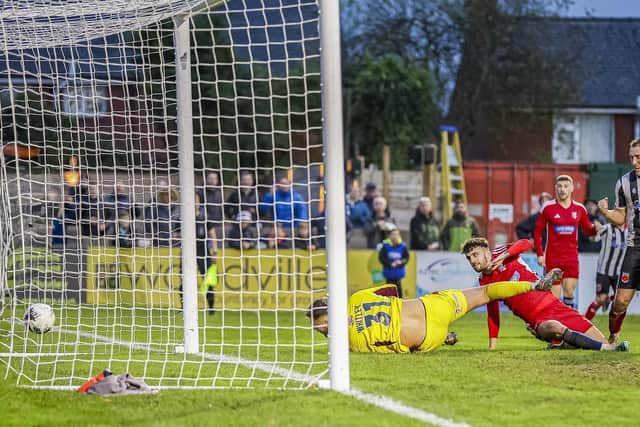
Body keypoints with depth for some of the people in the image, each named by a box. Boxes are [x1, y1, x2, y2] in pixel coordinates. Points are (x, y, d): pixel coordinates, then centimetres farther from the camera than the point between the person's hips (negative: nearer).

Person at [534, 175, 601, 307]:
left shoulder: (579, 208, 5)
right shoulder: (548, 208, -3)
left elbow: (588, 230, 13)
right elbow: (537, 232, 1)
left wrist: (595, 228, -11)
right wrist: (540, 254, -5)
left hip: (571, 257, 2)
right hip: (552, 258, -2)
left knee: (569, 293, -2)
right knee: (554, 295, -4)